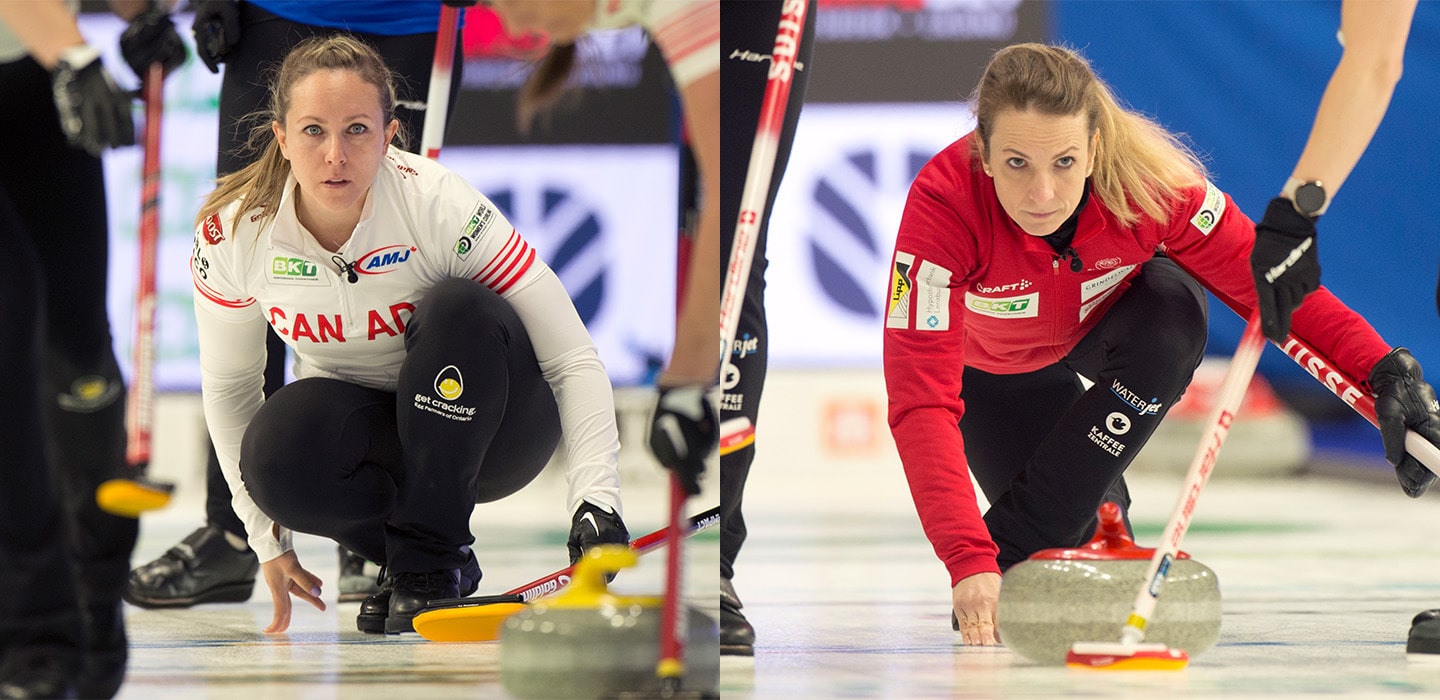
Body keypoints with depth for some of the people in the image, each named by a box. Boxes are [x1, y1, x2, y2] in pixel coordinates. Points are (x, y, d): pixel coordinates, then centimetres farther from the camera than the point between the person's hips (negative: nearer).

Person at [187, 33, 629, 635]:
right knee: (276, 447, -33)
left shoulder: (438, 203, -25)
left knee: (458, 311, -33)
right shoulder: (231, 232, -17)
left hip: (479, 423, -1)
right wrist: (268, 539, -3)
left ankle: (428, 562, -19)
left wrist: (596, 502, -37)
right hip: (365, 433, 1)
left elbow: (572, 359, -24)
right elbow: (228, 386, 0)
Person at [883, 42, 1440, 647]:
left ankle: (1018, 550, -23)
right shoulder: (943, 202, -41)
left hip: (1110, 317, 1)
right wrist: (966, 560, -56)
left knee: (1173, 314, -32)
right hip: (993, 366, -1)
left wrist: (1386, 371, -42)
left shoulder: (1148, 181, -37)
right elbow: (921, 399, -45)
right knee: (1081, 524, -14)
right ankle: (991, 563, 24)